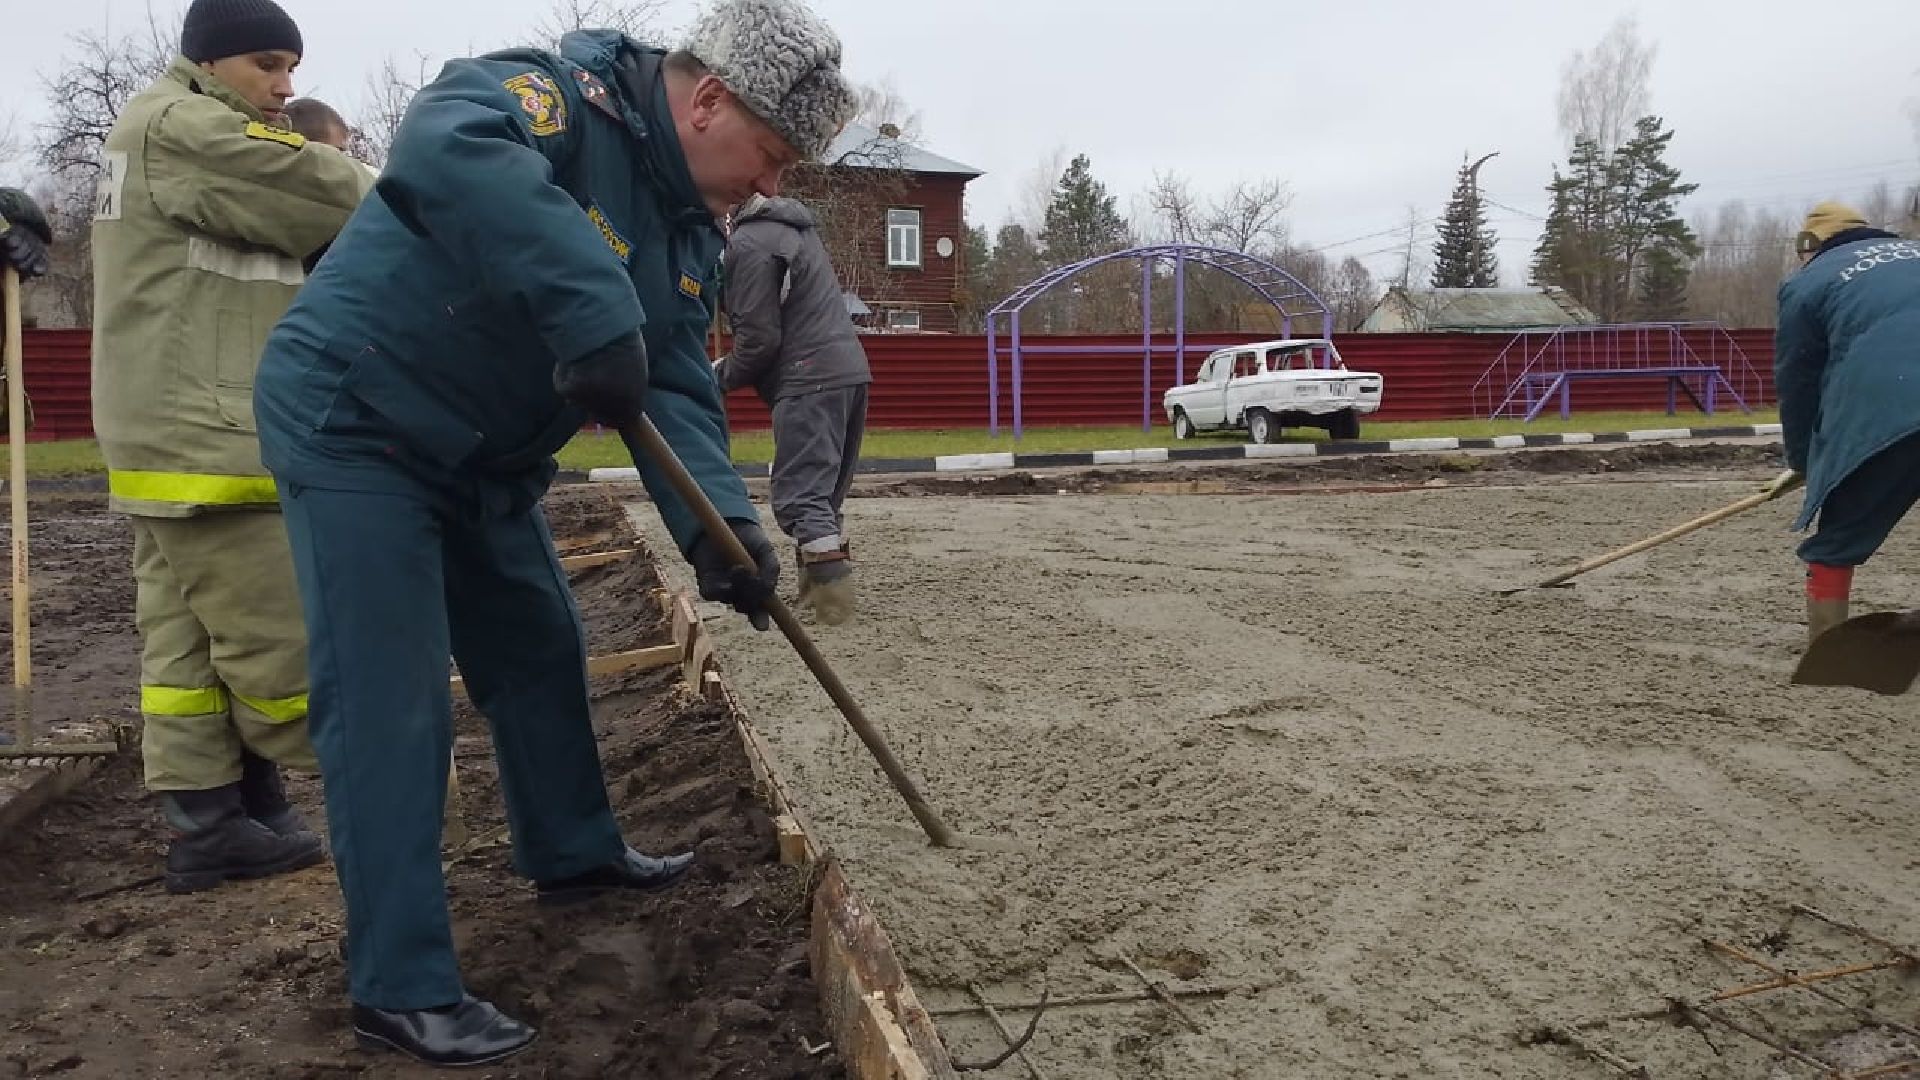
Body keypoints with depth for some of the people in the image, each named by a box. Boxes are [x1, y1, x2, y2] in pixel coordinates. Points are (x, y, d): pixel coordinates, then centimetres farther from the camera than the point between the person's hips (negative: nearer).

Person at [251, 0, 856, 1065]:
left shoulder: (691, 234, 3)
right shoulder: (556, 95, -24)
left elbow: (677, 392, -5)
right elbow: (443, 147, -47)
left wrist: (718, 519, -22)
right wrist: (593, 310, -51)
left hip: (482, 459, 9)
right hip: (355, 423, -9)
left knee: (540, 651, 18)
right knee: (389, 703, -9)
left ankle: (573, 852, 39)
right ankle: (401, 988, 1)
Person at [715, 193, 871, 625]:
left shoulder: (747, 243, -9)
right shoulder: (794, 227, 21)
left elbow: (760, 336, -14)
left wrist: (723, 375, 4)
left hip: (811, 382, -10)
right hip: (850, 370, 10)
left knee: (799, 495, -8)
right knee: (826, 491, 16)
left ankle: (831, 595, -16)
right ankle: (829, 585, 22)